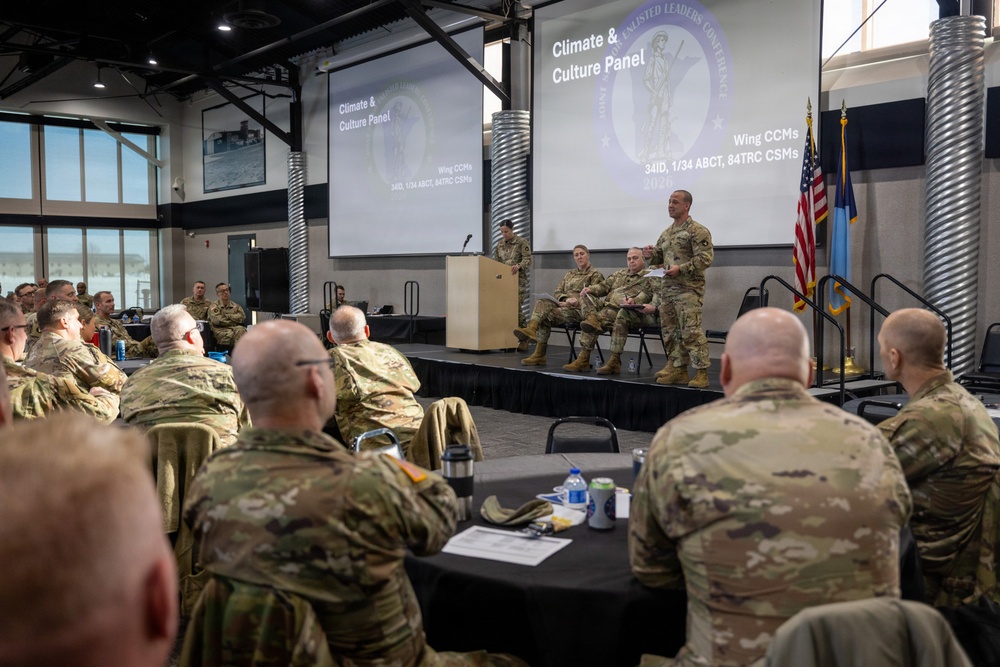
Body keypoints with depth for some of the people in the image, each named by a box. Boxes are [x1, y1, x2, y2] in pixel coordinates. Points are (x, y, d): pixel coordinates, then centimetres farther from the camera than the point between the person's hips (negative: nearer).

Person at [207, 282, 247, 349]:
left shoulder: (236, 306, 24)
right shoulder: (214, 307, 15)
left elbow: (242, 317, 6)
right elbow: (216, 320, -2)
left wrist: (227, 315, 2)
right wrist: (234, 321, 3)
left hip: (236, 328, 2)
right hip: (221, 330, -2)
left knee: (240, 329, -36)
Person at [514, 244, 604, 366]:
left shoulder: (596, 275, 8)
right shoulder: (570, 274, 27)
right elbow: (558, 292, 18)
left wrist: (577, 301, -18)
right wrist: (565, 299, -5)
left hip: (578, 310, -6)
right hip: (563, 305, 6)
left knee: (546, 315, -28)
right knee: (542, 303, -26)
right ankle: (531, 328, -43)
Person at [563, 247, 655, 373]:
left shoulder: (648, 276, 8)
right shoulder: (620, 273, 30)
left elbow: (646, 294, -9)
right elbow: (604, 286, 21)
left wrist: (634, 301, -30)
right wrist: (590, 289, 0)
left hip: (628, 311, -7)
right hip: (606, 306, 7)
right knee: (586, 296, -13)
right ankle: (592, 318, -33)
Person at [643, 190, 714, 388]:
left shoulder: (697, 231, -7)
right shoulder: (667, 233, 17)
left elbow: (705, 258, -15)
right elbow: (660, 256, 26)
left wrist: (681, 269, -21)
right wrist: (651, 254, 3)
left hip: (688, 289, -8)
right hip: (667, 289, 8)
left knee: (691, 332, -11)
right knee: (670, 331, 10)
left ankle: (701, 373, -7)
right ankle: (678, 370, 19)